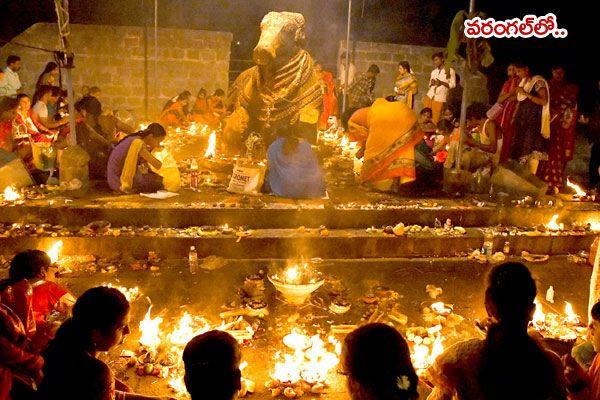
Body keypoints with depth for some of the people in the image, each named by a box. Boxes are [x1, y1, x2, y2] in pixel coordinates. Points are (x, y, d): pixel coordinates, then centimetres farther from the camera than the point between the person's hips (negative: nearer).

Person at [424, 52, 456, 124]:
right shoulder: (433, 71, 16)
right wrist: (431, 83, -2)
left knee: (435, 119, -5)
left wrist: (441, 83, -15)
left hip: (439, 98, -5)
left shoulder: (450, 71, 0)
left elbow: (453, 84, -2)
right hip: (429, 96, 5)